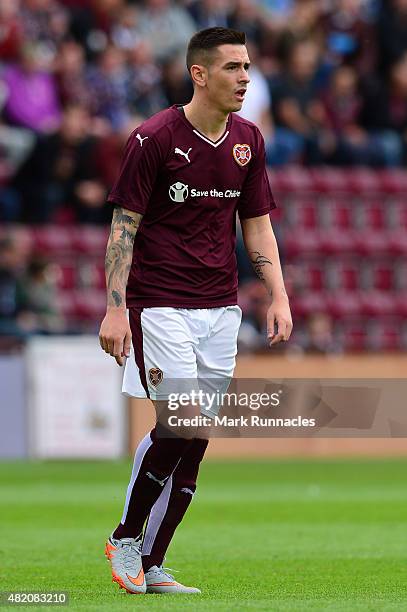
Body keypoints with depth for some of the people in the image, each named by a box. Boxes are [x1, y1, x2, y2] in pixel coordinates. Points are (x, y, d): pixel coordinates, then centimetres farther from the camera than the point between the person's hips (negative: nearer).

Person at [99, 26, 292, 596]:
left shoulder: (248, 141, 8)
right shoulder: (155, 138, -10)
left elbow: (257, 225, 14)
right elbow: (124, 226, -9)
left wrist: (279, 297, 3)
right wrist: (115, 309, -16)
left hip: (220, 309, 6)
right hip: (160, 307, -6)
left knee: (194, 442, 3)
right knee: (178, 425, -15)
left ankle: (151, 565, 12)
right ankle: (125, 538, 5)